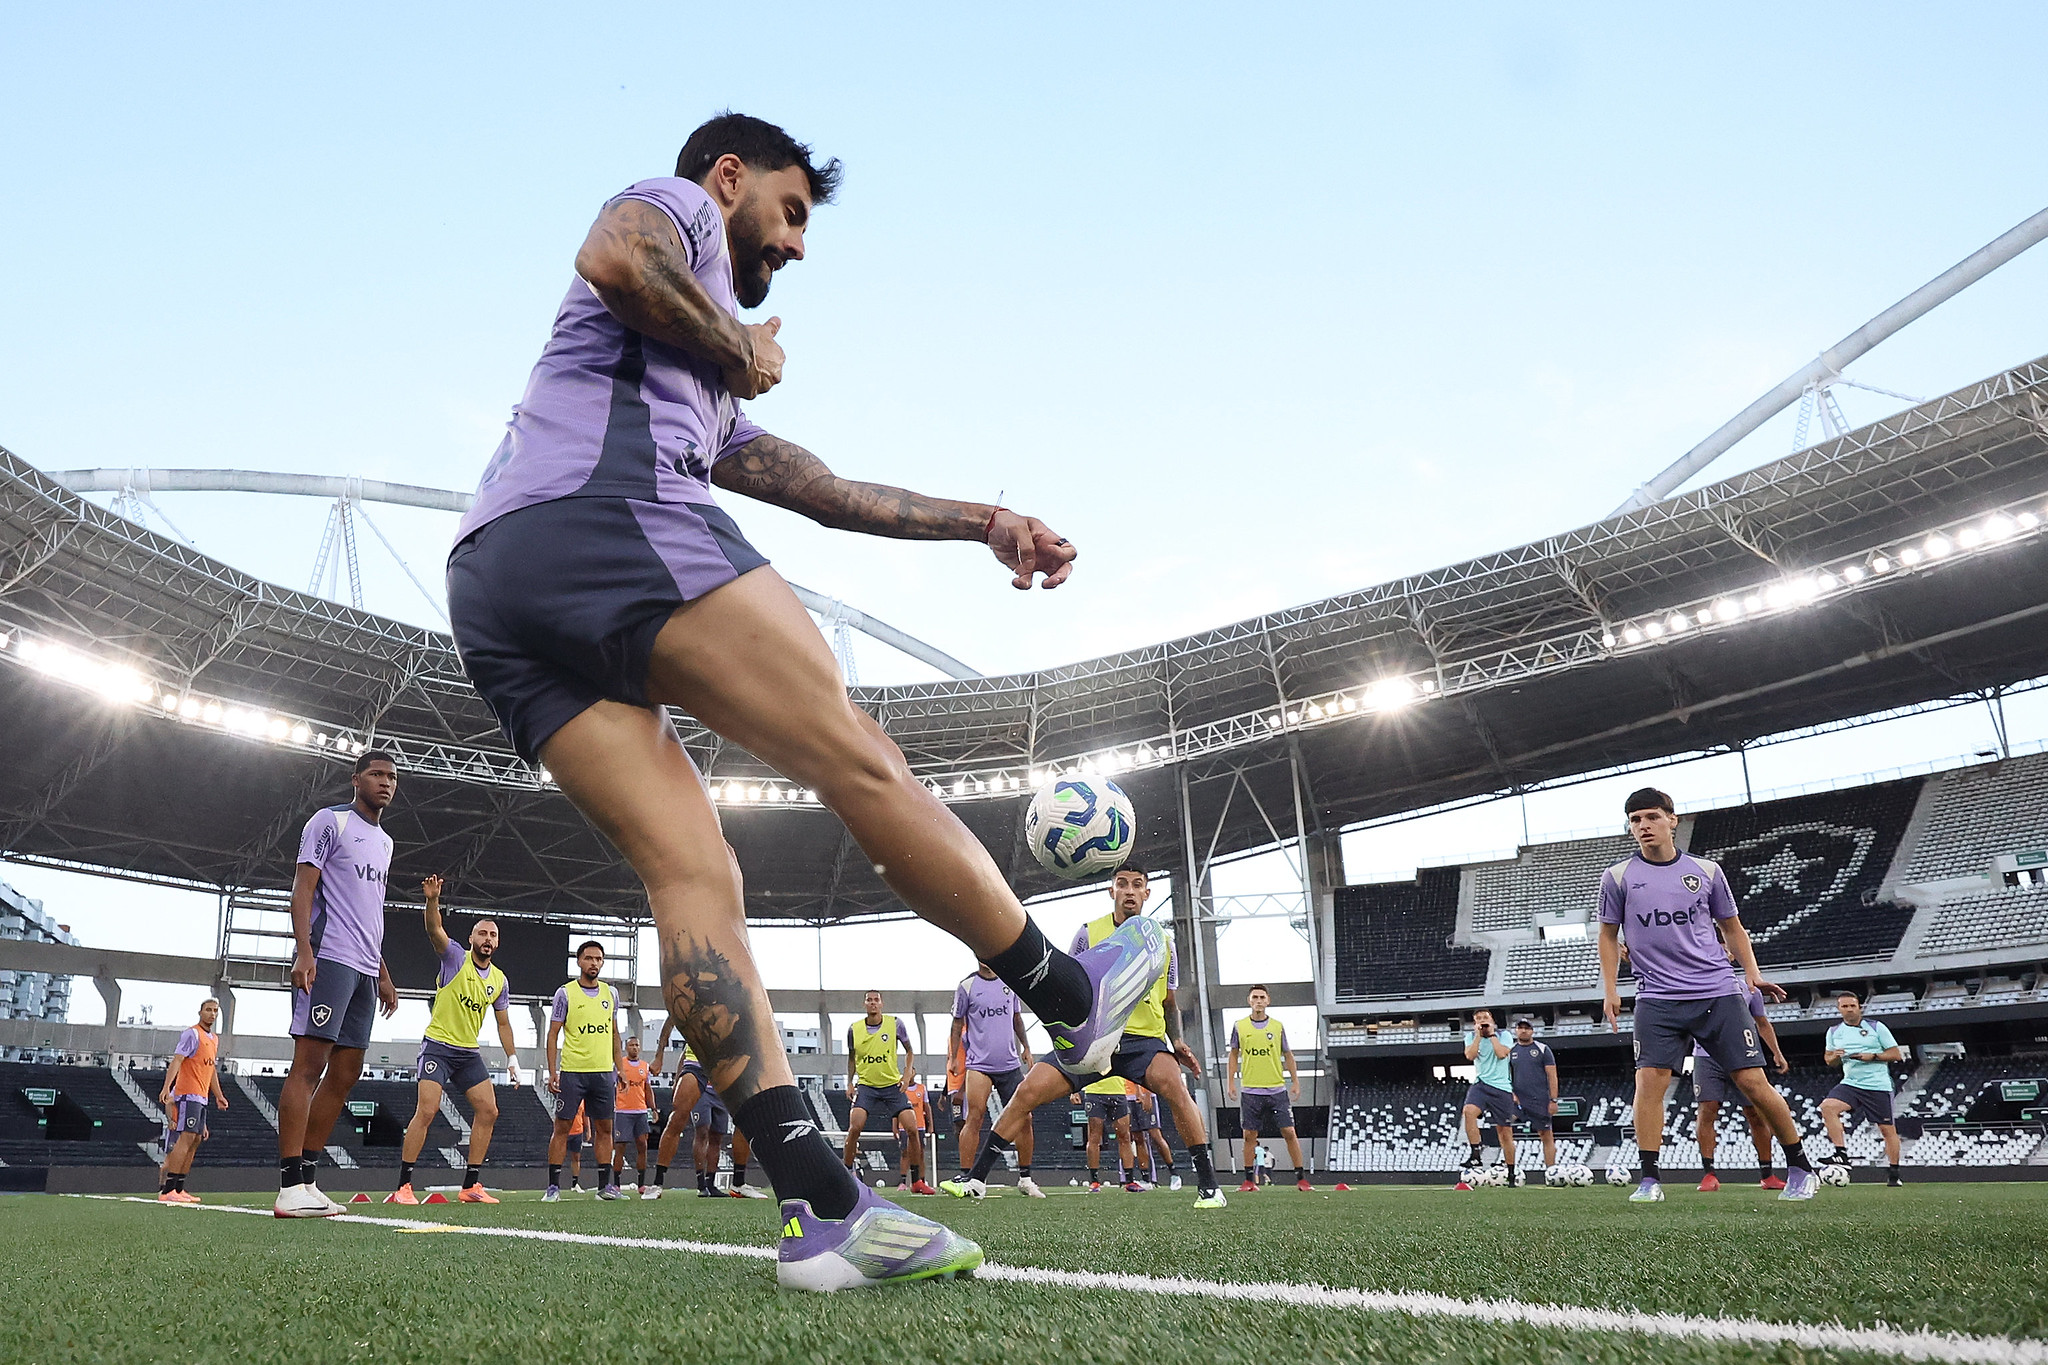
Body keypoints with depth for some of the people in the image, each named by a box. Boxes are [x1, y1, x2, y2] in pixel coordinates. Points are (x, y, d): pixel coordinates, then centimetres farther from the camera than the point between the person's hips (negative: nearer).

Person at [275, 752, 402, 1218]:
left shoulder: (384, 842, 24)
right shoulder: (331, 820, 0)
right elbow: (303, 886, -8)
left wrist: (383, 973, 24)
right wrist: (303, 950, -20)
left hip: (363, 969, 9)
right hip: (328, 957, -9)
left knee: (345, 1072, 5)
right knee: (310, 1063, -12)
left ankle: (307, 1180, 9)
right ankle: (290, 1187, -14)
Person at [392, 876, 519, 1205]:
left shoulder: (500, 980, 9)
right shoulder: (455, 958, -5)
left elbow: (503, 1023, 17)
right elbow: (435, 930, -24)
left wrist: (512, 1058, 11)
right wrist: (433, 900, -42)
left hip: (469, 1054, 6)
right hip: (438, 1046, -6)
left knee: (488, 1111, -2)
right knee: (426, 1111, -17)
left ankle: (470, 1186, 5)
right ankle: (403, 1186, -9)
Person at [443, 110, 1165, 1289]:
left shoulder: (711, 399, 40)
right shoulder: (672, 207, 17)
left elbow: (826, 490, 38)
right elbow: (614, 261, -8)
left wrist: (981, 519, 35)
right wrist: (743, 351, 7)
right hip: (607, 516, -9)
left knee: (690, 869, -4)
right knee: (860, 761, -6)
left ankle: (822, 1208, -11)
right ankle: (1072, 1001, 3)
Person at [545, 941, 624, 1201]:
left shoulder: (610, 993, 11)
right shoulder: (565, 993, -1)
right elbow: (553, 1034, -1)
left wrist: (619, 1068, 13)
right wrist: (552, 1072, -8)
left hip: (603, 1072, 4)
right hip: (572, 1071, -4)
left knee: (604, 1128, 6)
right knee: (562, 1127, -2)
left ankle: (605, 1184, 11)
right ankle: (553, 1185, 4)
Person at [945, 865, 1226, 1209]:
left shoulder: (1162, 942, 8)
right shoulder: (1089, 932, 3)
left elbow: (1169, 1002, 18)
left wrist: (1177, 1040, 3)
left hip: (1145, 1039, 0)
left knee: (1174, 1086, -32)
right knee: (1029, 1090, -11)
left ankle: (1209, 1186, -23)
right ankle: (977, 1179, 2)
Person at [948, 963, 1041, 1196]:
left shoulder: (1010, 982, 11)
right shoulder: (967, 985, 0)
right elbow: (957, 1024, 5)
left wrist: (1026, 1047, 15)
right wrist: (953, 1060, 0)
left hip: (1010, 1063, 4)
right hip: (979, 1064, -4)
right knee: (974, 1119, -12)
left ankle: (1025, 1179, 13)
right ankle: (965, 1176, -5)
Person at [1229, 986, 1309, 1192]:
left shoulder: (1278, 1026, 6)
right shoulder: (1239, 1026, 5)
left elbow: (1287, 1055, 12)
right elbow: (1234, 1055, 12)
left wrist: (1295, 1081, 6)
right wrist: (1230, 1082, 5)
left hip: (1277, 1090, 0)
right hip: (1250, 1090, 0)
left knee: (1289, 1132, -4)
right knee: (1250, 1135, 2)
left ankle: (1301, 1178, 3)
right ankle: (1249, 1180, 11)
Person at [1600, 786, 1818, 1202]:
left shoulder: (1706, 871, 7)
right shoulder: (1618, 877, 4)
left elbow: (1732, 926, 18)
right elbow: (1608, 934, 13)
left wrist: (1753, 973, 6)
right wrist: (1610, 988, 6)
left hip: (1718, 995, 1)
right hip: (1657, 998, 0)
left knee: (1752, 1081, -2)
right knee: (1650, 1079, -15)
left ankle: (1800, 1169, 18)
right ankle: (1649, 1179, -6)